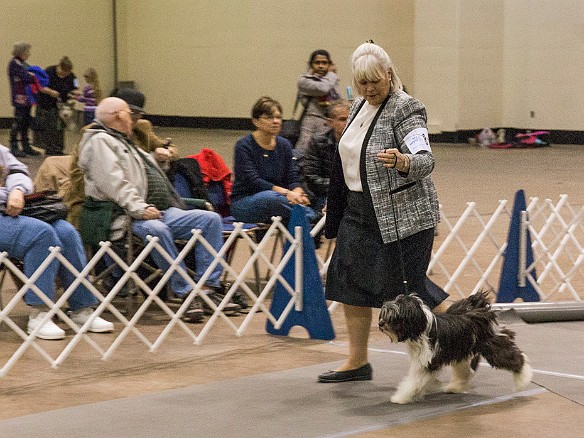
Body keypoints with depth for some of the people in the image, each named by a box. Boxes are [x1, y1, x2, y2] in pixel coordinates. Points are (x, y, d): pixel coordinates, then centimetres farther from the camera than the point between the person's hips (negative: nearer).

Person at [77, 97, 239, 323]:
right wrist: (139, 208, -24)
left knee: (210, 219, -5)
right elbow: (113, 181, -17)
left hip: (163, 212, 10)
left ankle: (207, 288, -14)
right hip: (130, 218, -10)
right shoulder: (99, 142, -1)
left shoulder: (125, 143, 30)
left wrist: (161, 159, 18)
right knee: (156, 230, -40)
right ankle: (186, 293, -34)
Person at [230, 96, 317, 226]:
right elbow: (253, 181, -19)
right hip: (243, 203, -4)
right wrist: (285, 193, -32)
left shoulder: (284, 145, 9)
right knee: (270, 197, -38)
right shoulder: (244, 146, -8)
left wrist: (297, 192, -23)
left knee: (310, 214, -26)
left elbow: (293, 178, 3)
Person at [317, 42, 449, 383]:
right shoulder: (360, 106, 10)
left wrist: (401, 161, -45)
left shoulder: (405, 109, -15)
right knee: (350, 281, 6)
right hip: (360, 211, 8)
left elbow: (425, 160, -24)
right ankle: (358, 361, 13)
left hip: (402, 213, -8)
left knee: (408, 284, -5)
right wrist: (337, 205, 26)